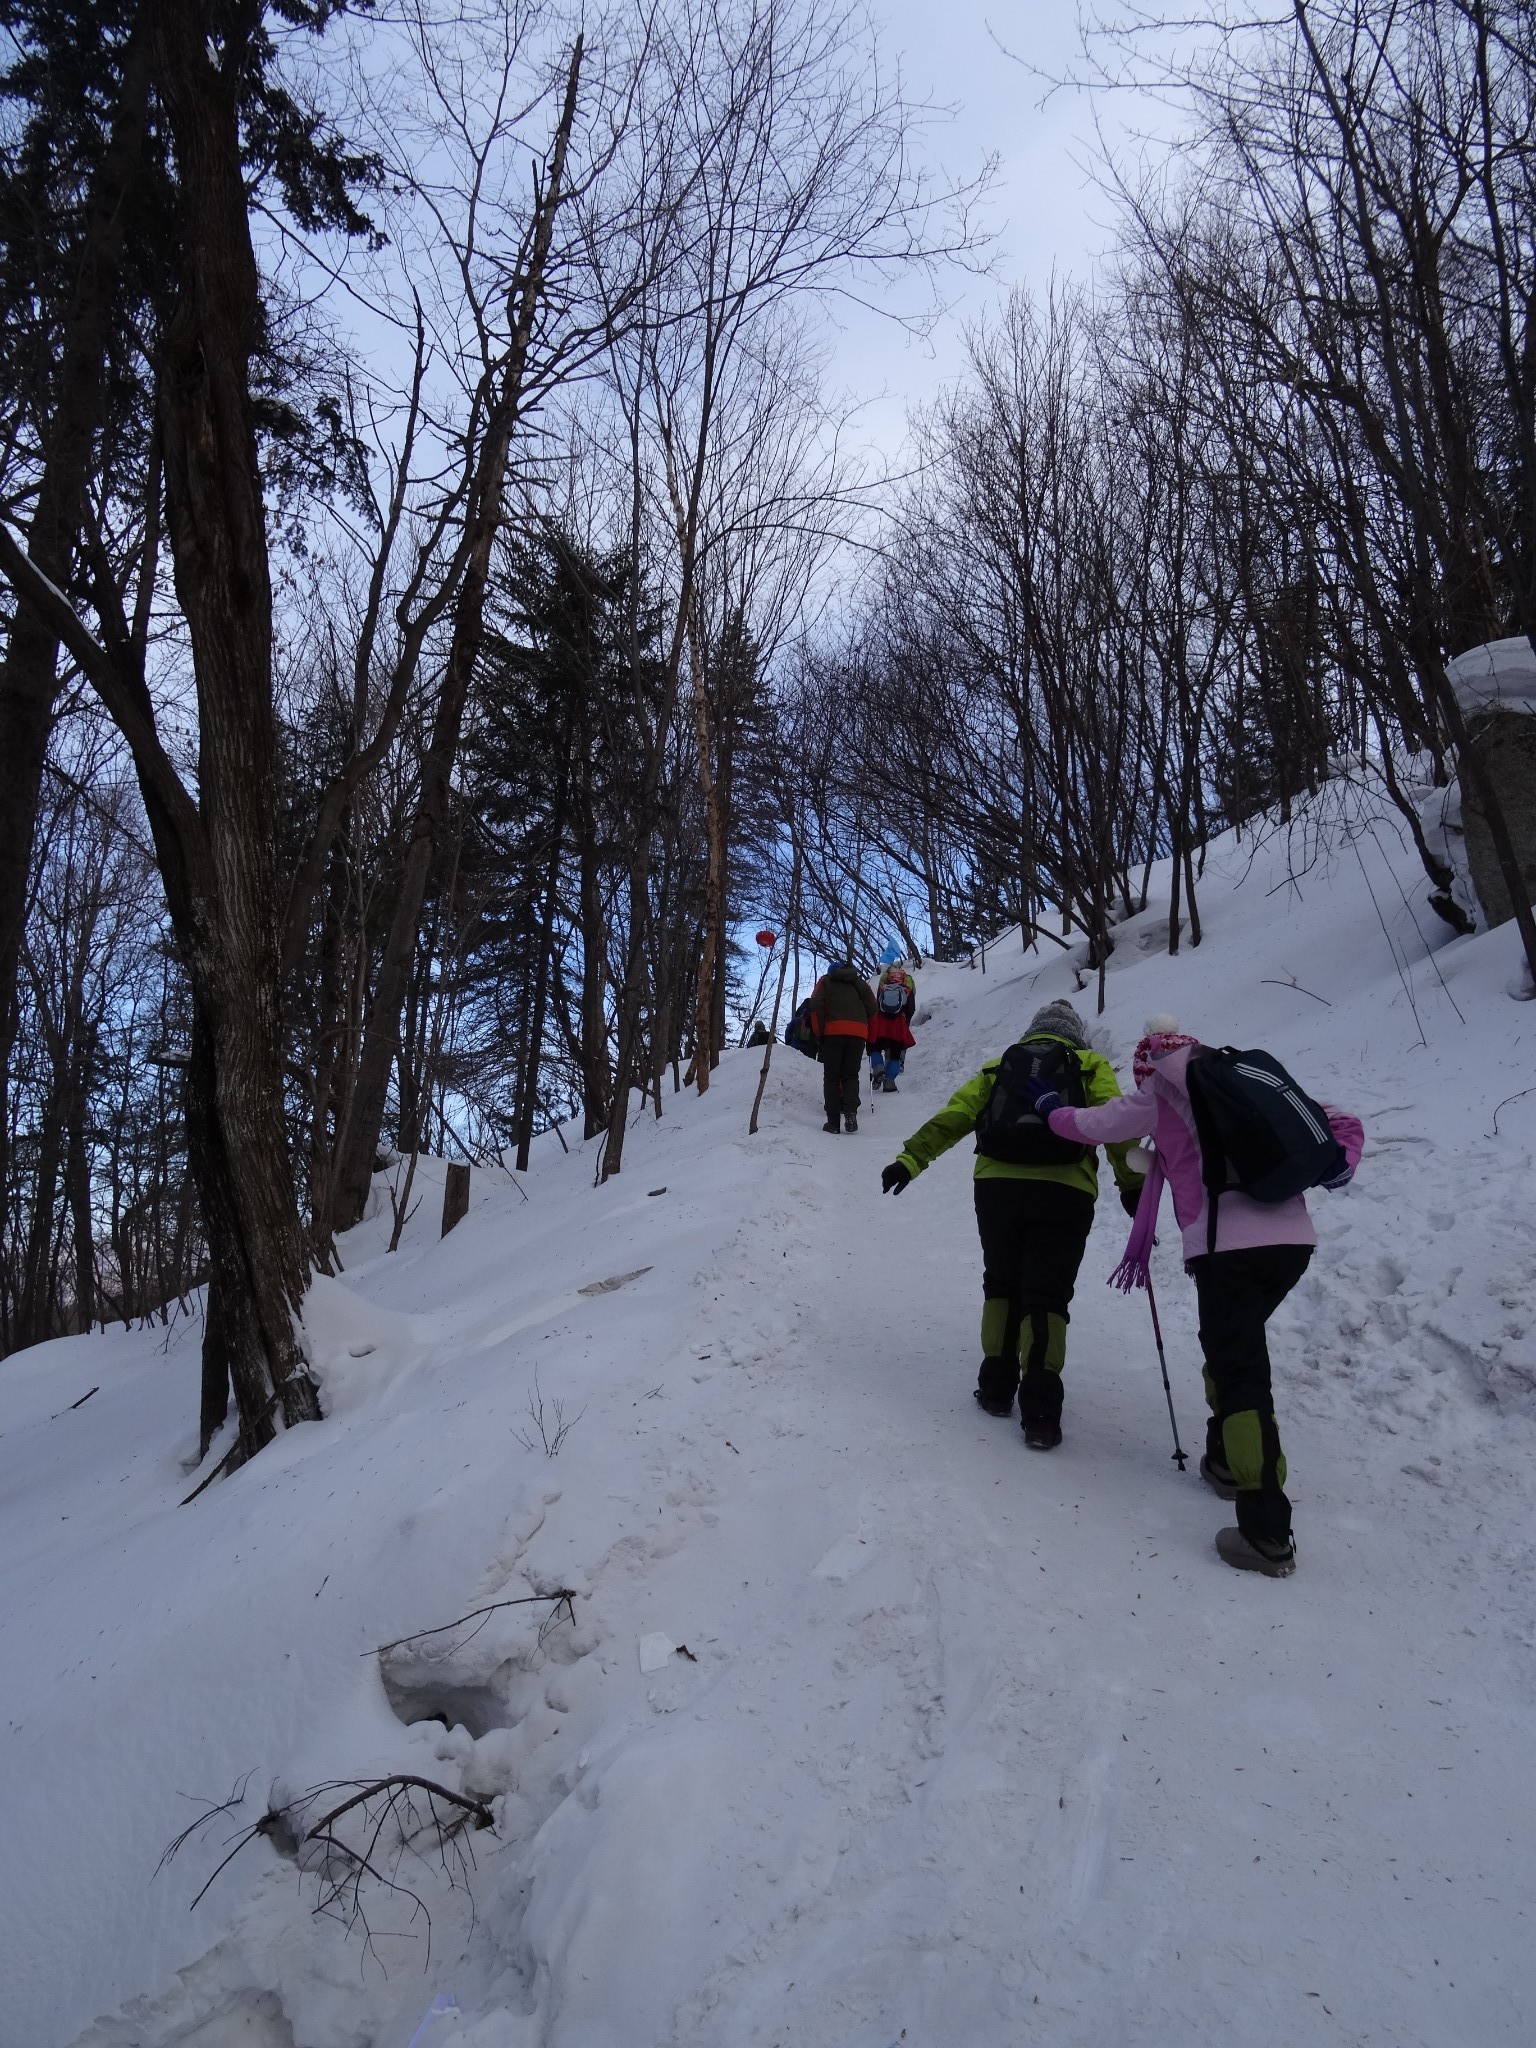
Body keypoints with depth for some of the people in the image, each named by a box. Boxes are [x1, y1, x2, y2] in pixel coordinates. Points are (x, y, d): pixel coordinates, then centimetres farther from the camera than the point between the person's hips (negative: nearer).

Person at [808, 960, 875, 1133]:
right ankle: (850, 1113, -15)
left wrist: (818, 1032, 3)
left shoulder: (826, 981, 16)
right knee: (851, 1075, 8)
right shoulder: (860, 982, 24)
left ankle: (833, 1121, -5)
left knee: (832, 1077, 3)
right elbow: (872, 1008, 11)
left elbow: (816, 1004, -1)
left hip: (833, 1032, -2)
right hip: (858, 1033, 2)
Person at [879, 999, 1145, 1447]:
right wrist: (1133, 1185, 3)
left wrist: (911, 1158, 9)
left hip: (996, 1186, 2)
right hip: (1065, 1192, -2)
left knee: (1001, 1287, 19)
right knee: (1046, 1298, 2)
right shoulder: (1092, 1068, 16)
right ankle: (1039, 1412, -4)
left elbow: (952, 1116, 12)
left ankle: (997, 1387, 21)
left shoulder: (999, 1068, 22)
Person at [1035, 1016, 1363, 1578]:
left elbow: (1093, 1125, 18)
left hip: (1226, 1247, -6)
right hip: (1295, 1239, 6)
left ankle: (1267, 1534, -8)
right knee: (1237, 1348, 26)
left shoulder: (1160, 1095, 8)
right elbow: (1342, 1124, 22)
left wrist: (1051, 1111, 36)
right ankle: (1229, 1461, 38)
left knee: (1240, 1376, -5)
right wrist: (1339, 1166, 7)